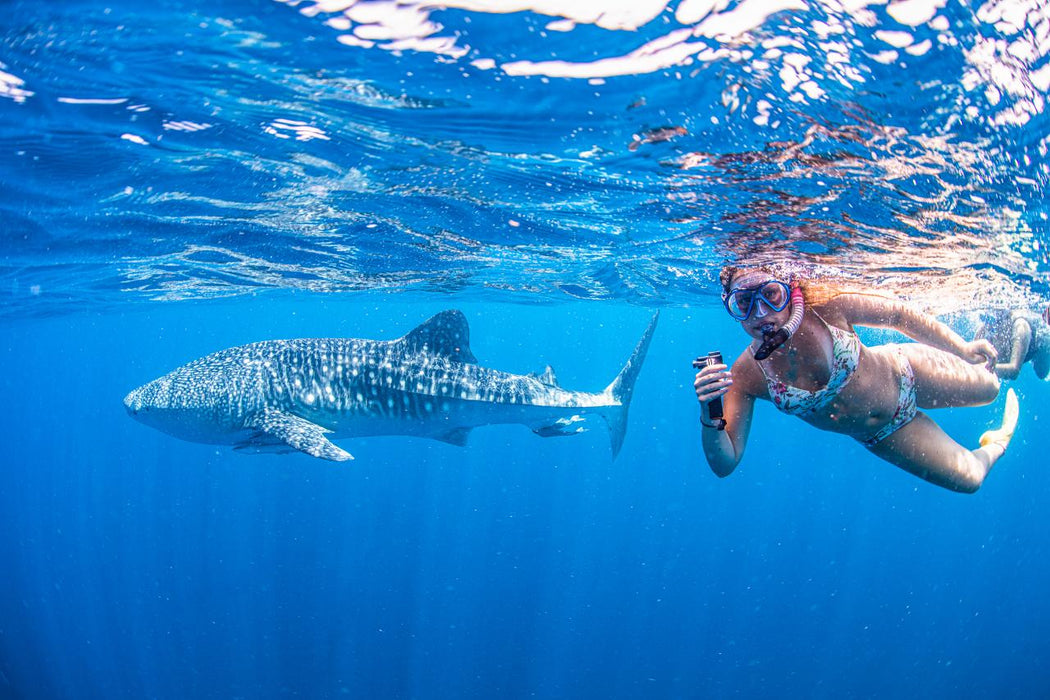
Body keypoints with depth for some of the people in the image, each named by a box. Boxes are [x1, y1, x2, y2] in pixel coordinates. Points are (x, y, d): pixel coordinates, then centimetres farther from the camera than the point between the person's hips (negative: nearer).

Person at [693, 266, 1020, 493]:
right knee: (968, 479, 14)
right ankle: (996, 447, 50)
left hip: (903, 372, -1)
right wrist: (710, 418, -47)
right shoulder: (746, 376, -30)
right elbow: (724, 464, -28)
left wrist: (963, 348, -6)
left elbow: (898, 314, -15)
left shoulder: (826, 307, -32)